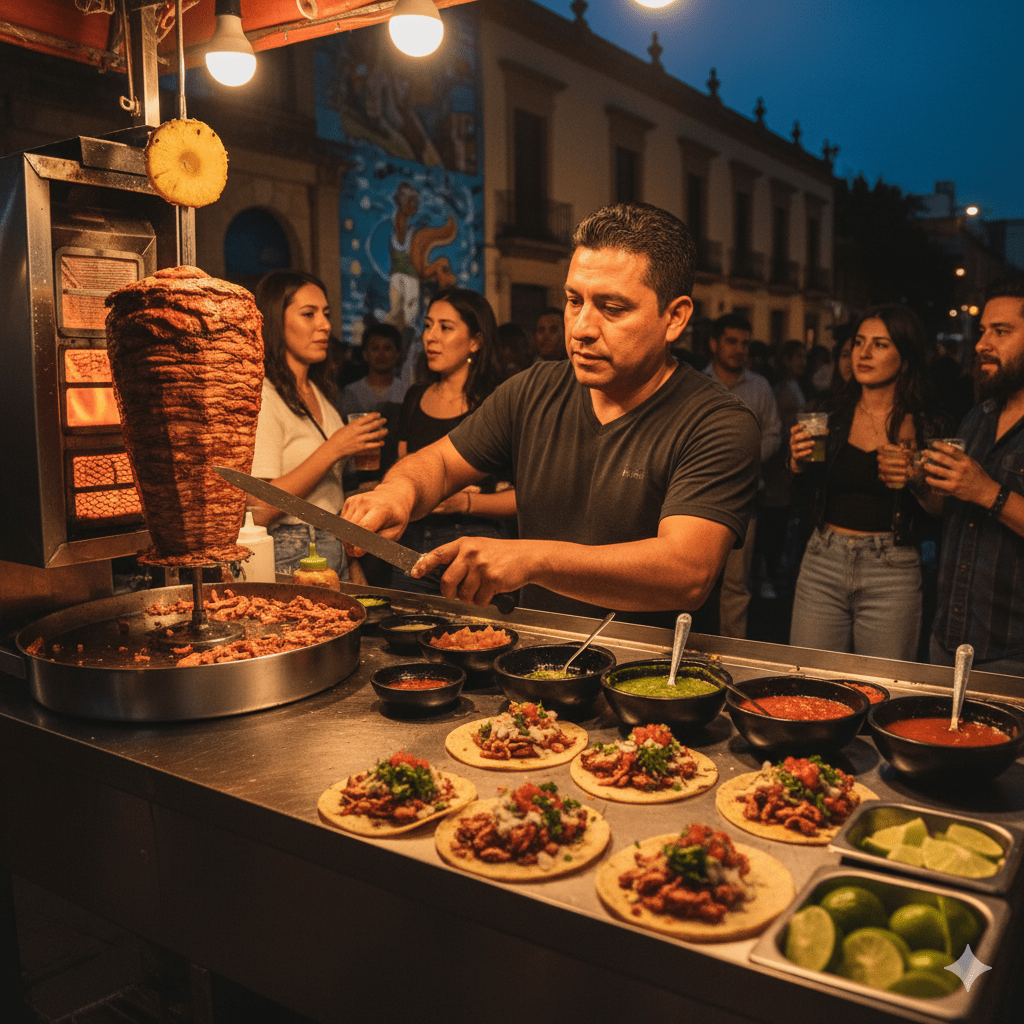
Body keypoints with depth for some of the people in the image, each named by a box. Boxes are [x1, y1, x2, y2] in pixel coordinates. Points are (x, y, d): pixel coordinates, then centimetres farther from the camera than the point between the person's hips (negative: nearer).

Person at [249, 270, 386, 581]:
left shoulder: (317, 393, 12)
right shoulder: (260, 396, -13)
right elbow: (260, 509, -21)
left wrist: (353, 566, 12)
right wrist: (333, 449, -20)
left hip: (335, 554, 7)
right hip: (289, 559, -7)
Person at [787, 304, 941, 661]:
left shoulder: (925, 426, -3)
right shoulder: (832, 413, 4)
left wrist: (916, 480, -19)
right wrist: (798, 464, -8)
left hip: (891, 571, -2)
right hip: (823, 563, 3)